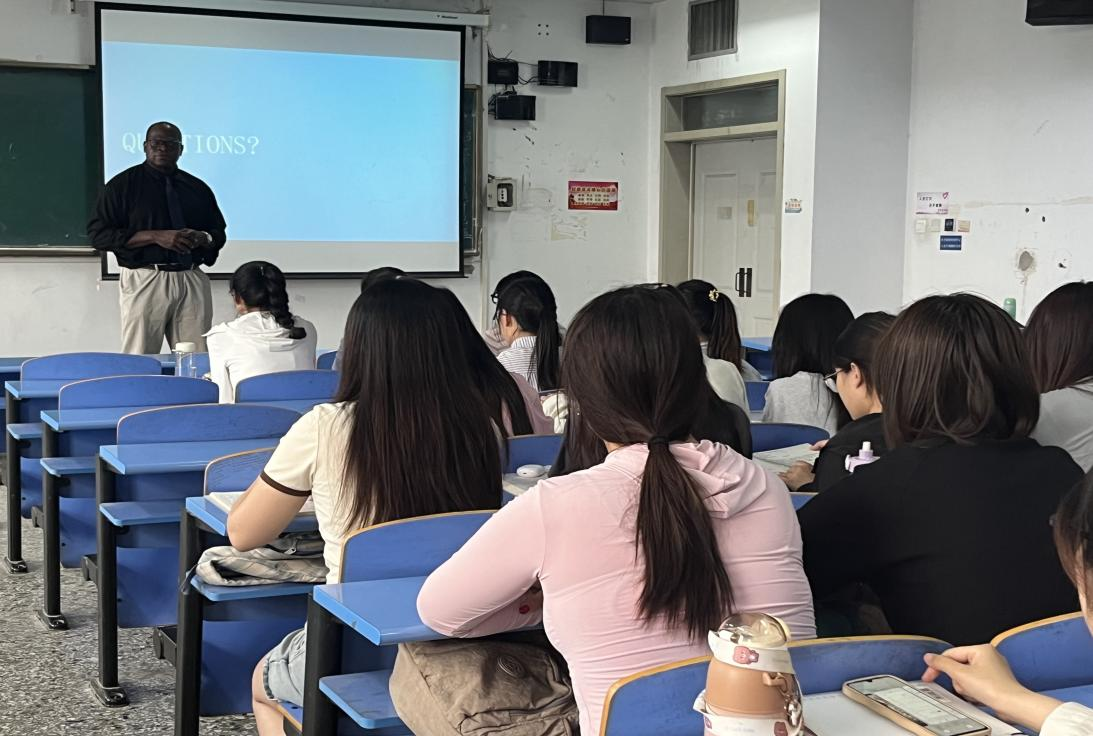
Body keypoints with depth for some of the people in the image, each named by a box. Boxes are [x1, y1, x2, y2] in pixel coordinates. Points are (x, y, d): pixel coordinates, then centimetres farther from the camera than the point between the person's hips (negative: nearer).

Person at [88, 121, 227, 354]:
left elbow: (219, 233, 23)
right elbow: (99, 234, -3)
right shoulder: (122, 185, 5)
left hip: (192, 282, 3)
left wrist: (202, 238, -4)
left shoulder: (198, 188, 17)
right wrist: (155, 236, -13)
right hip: (144, 281, -3)